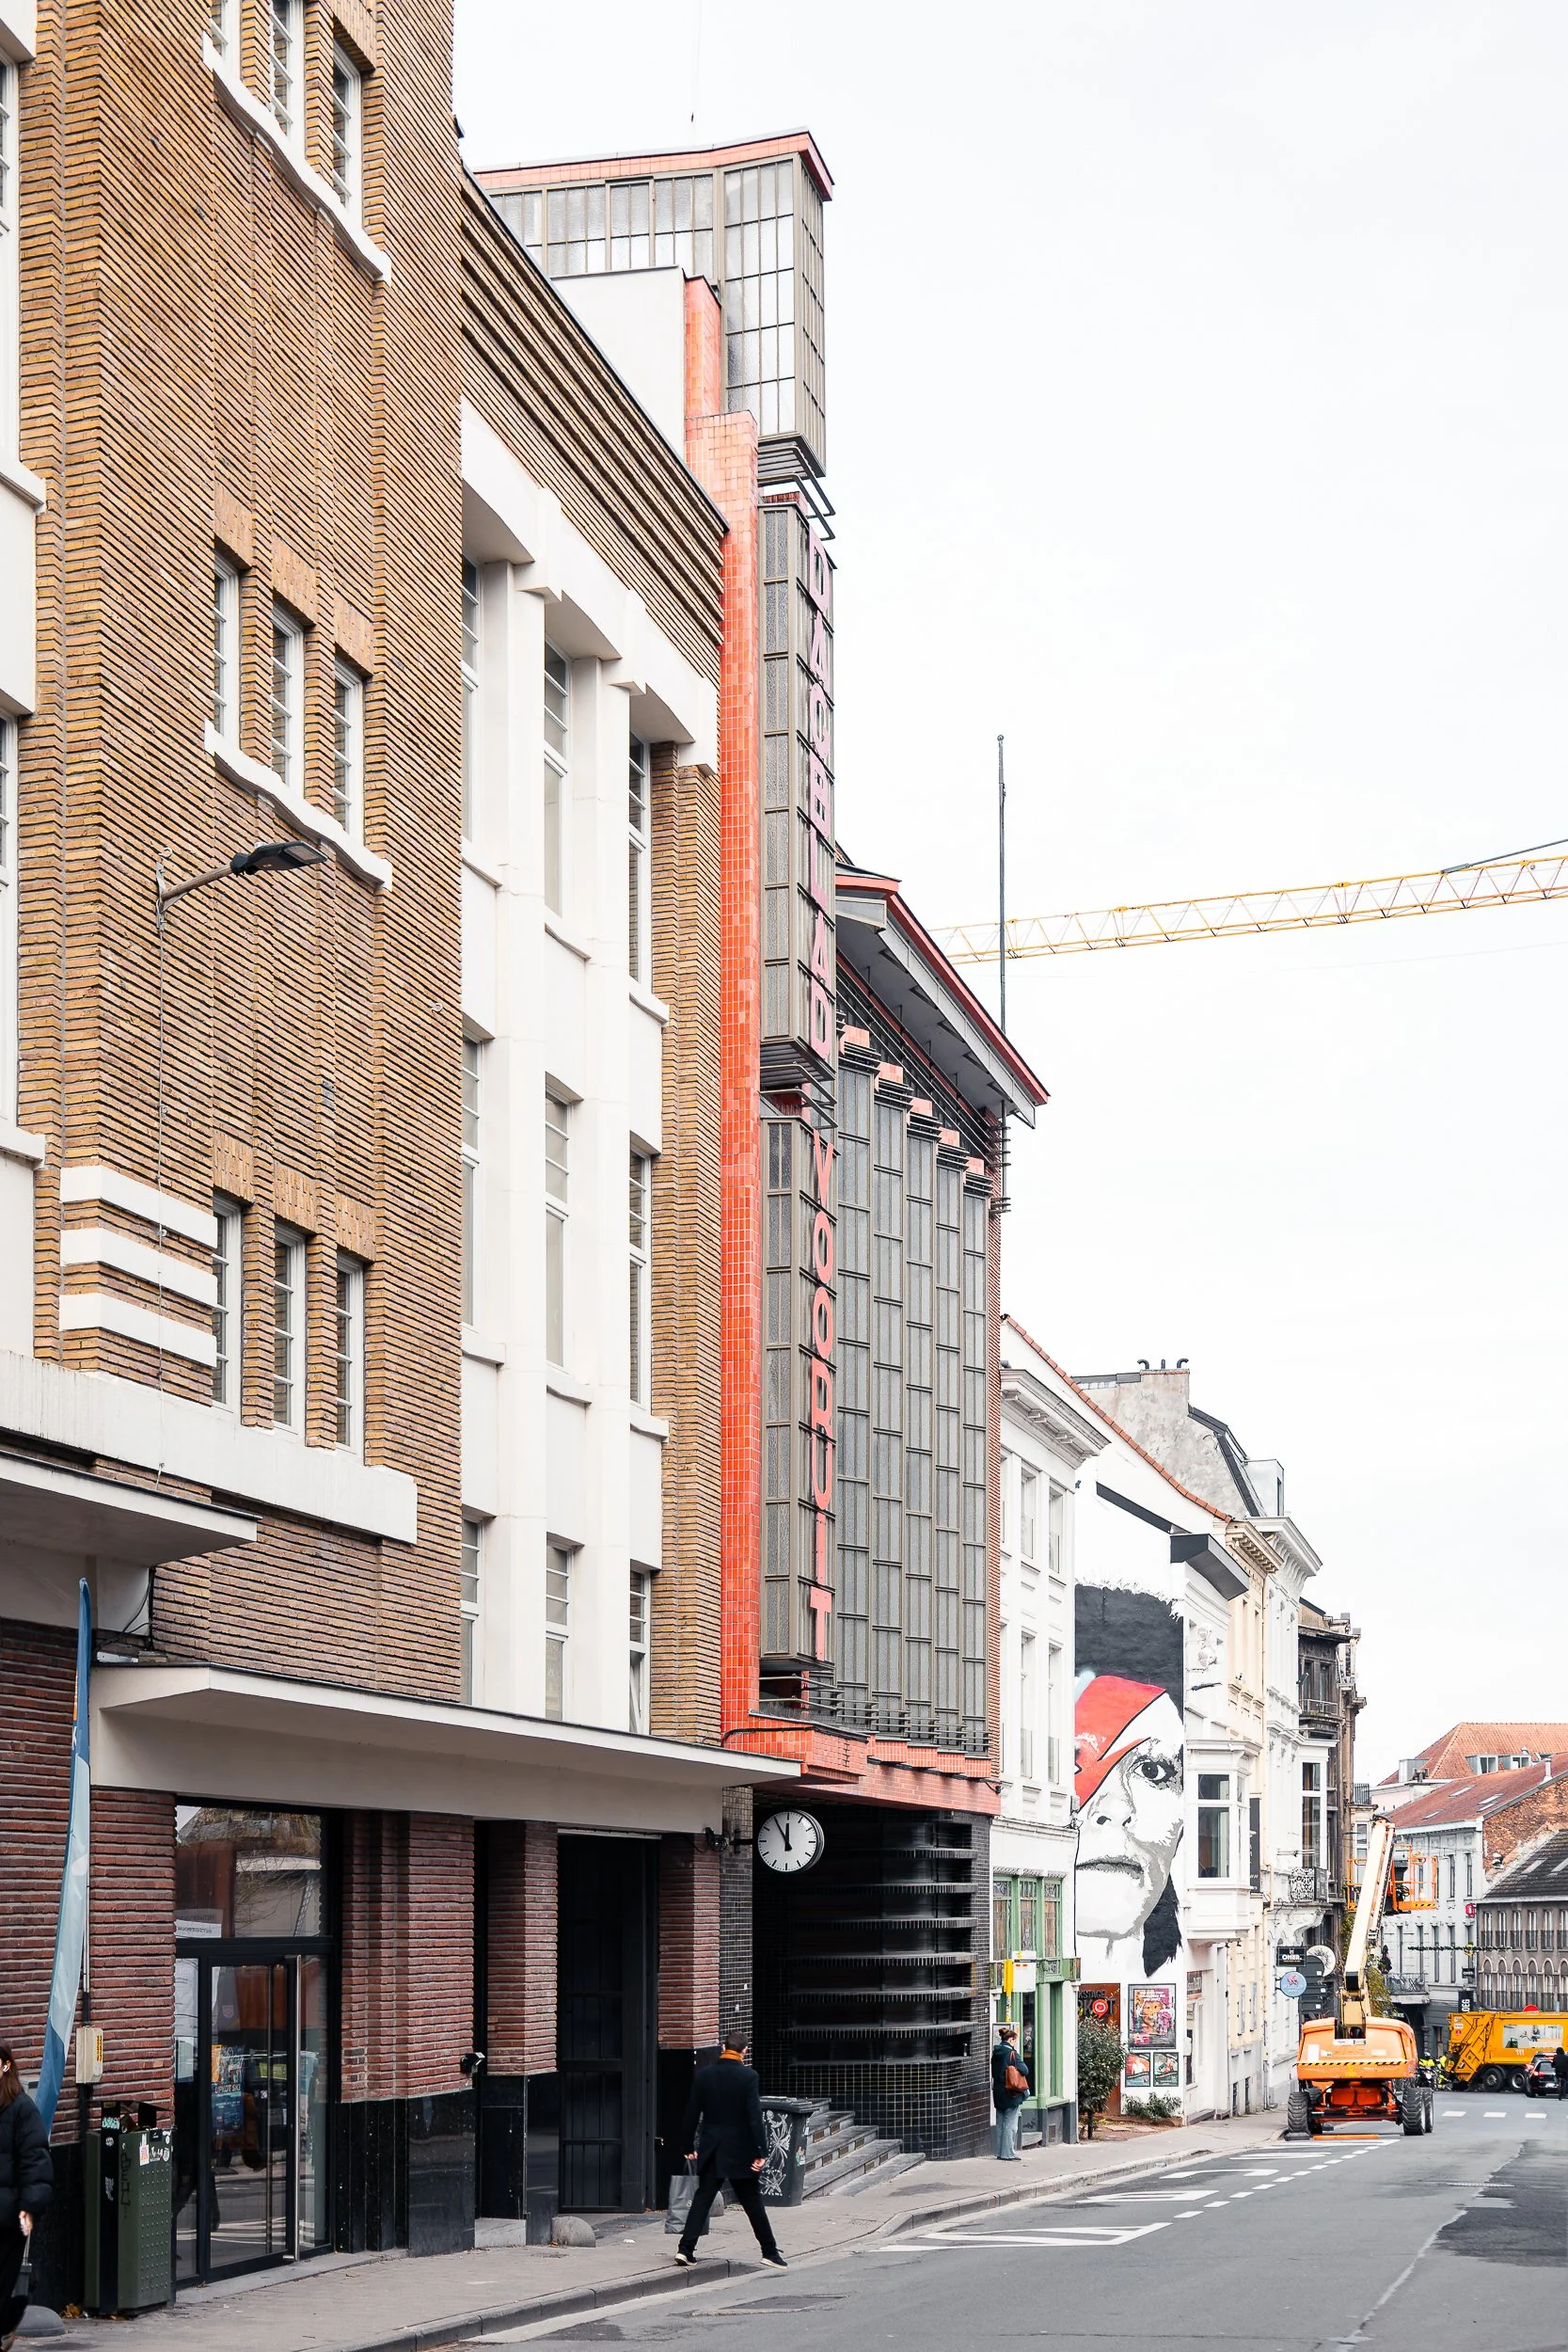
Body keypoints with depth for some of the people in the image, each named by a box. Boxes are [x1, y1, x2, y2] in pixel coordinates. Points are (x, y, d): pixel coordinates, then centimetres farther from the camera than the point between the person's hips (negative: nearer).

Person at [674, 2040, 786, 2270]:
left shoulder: (704, 2074, -1)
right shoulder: (748, 2076, -11)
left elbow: (692, 2113, 3)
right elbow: (755, 2116, -15)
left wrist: (690, 2145, 12)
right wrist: (761, 2152, -12)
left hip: (710, 2150, 3)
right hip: (740, 2151, -2)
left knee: (702, 2198, 6)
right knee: (752, 2201, 8)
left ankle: (686, 2249, -5)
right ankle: (770, 2251, 14)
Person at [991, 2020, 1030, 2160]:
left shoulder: (996, 2053, 7)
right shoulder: (1011, 2053, -15)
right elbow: (1024, 2070, -16)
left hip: (998, 2094, 7)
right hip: (1012, 2095, -7)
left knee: (1000, 2124, 13)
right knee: (1010, 2125, -1)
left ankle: (1000, 2152, 17)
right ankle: (1008, 2153, 0)